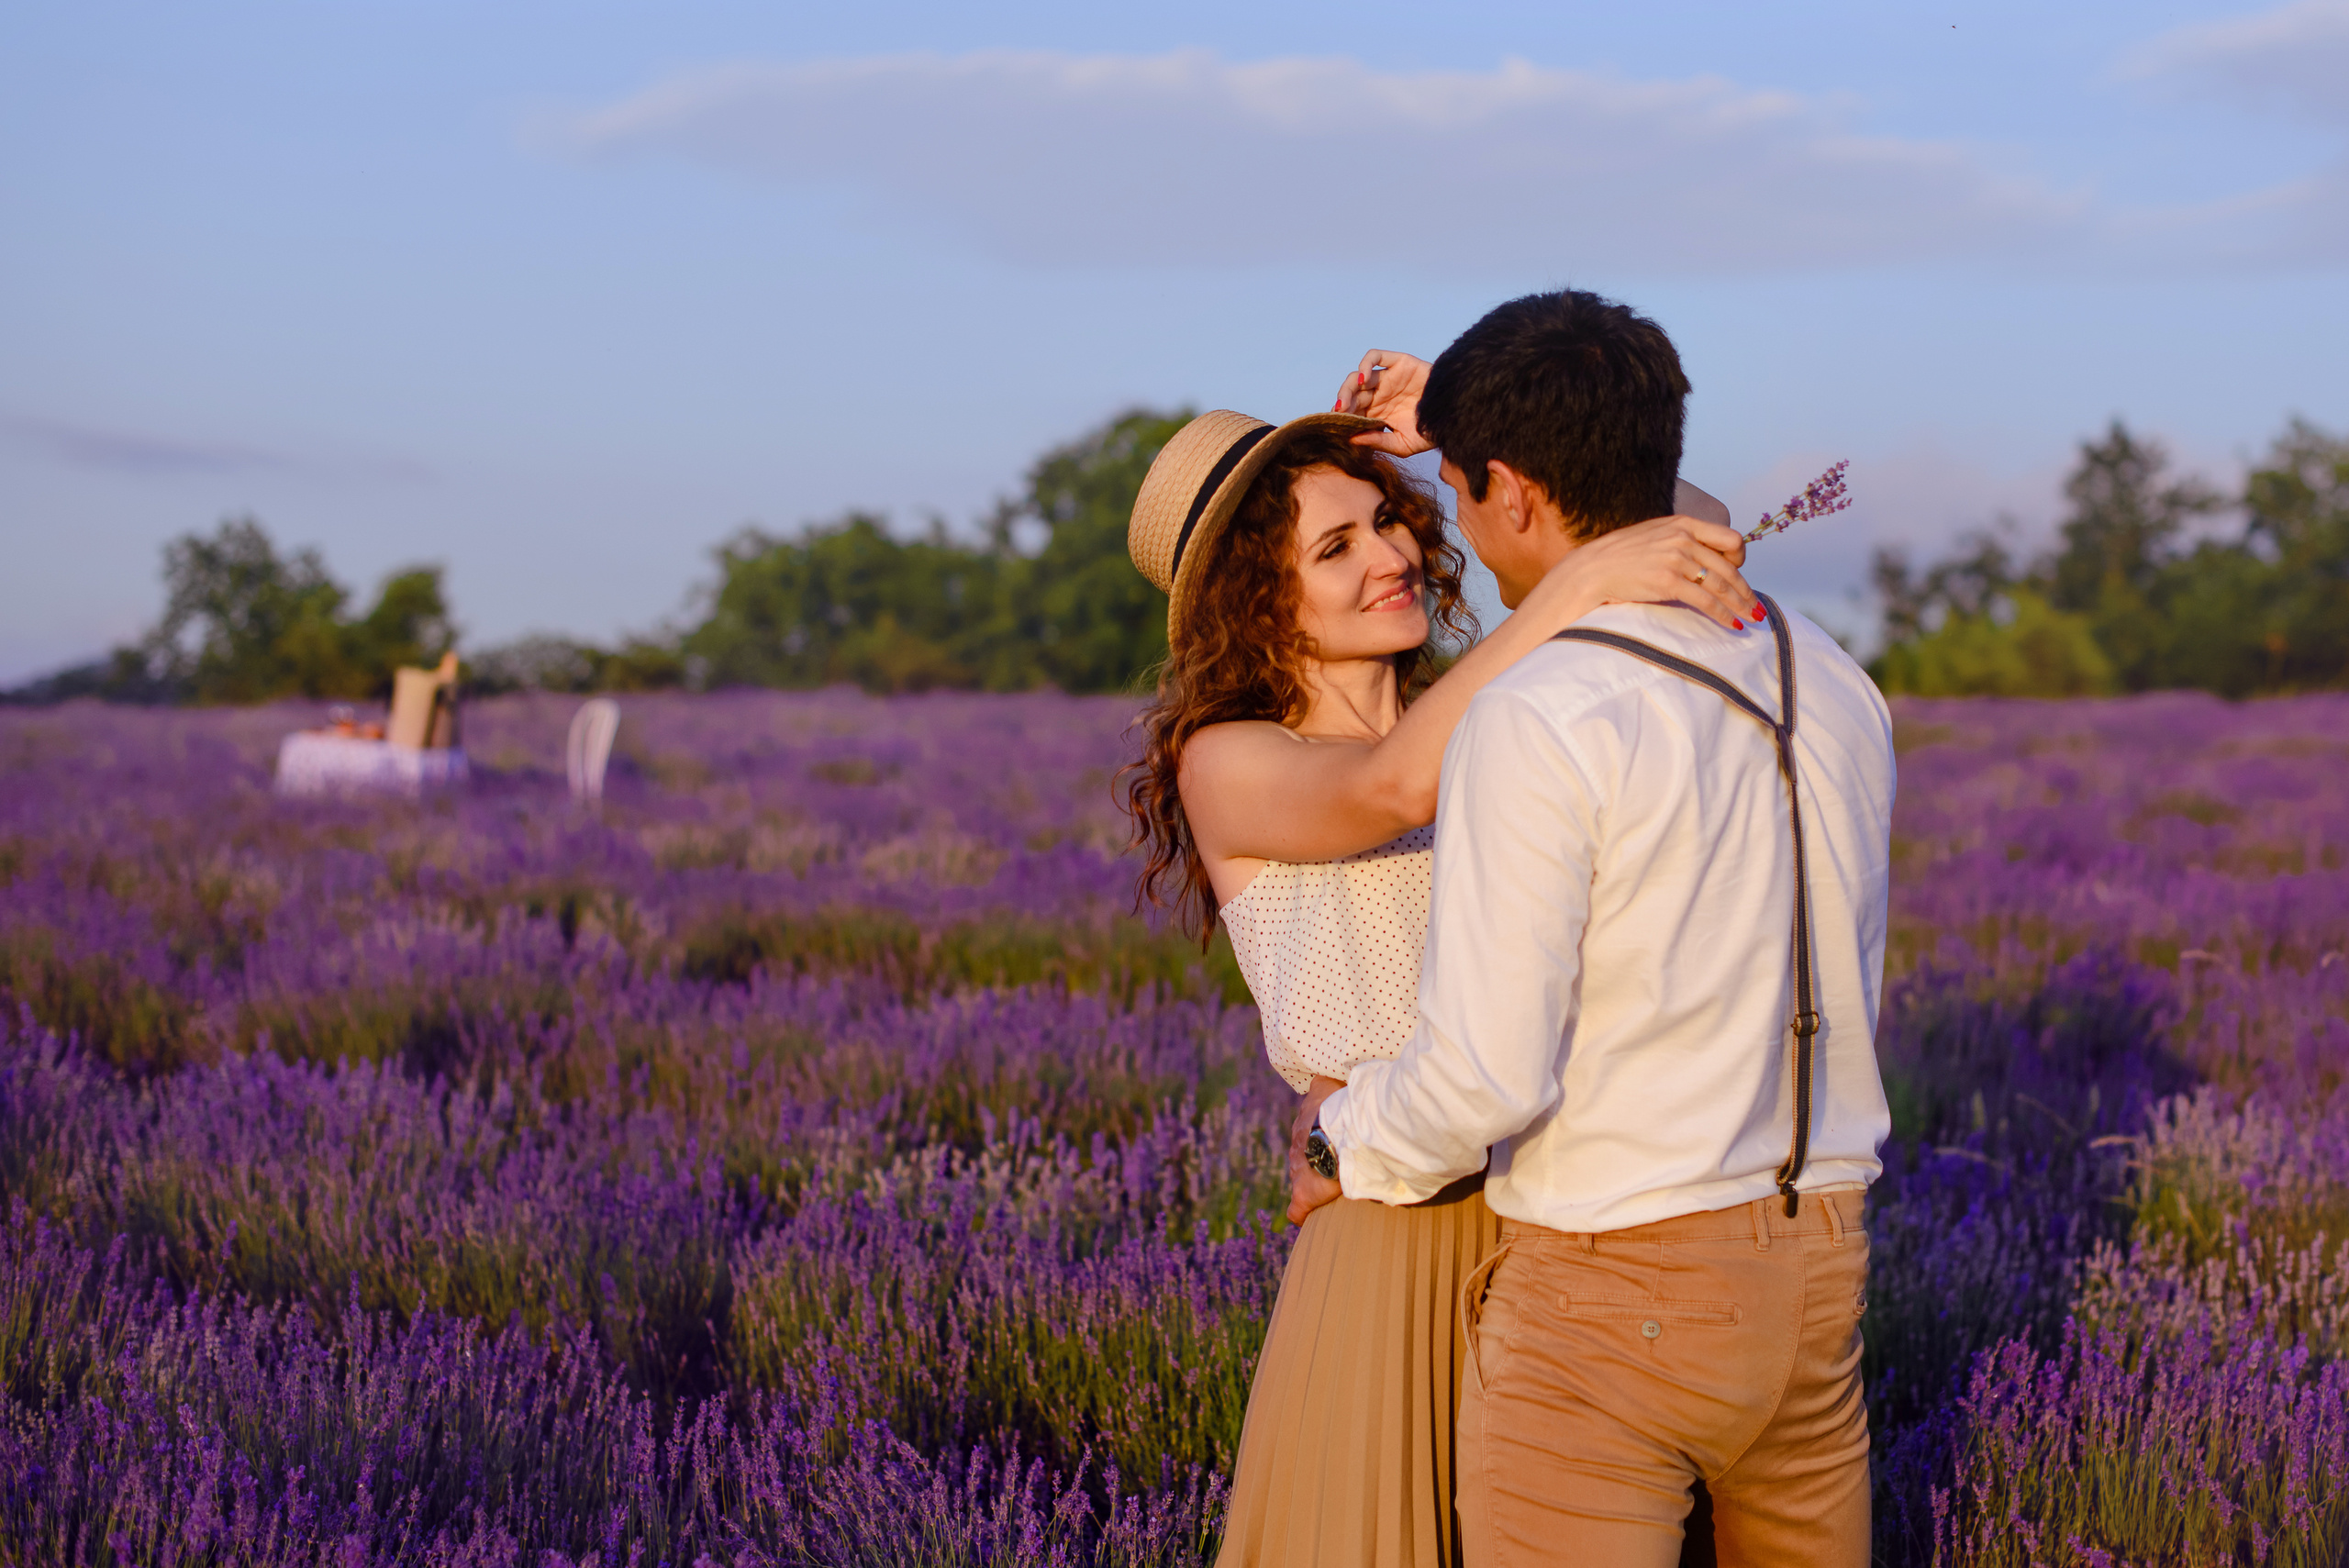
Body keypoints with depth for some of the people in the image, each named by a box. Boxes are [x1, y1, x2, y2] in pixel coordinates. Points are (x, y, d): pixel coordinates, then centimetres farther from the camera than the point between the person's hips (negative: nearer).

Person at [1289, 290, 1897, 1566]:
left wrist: (1350, 1143, 0)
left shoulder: (1535, 723, -20)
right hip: (1815, 1269, 7)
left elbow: (1487, 1074, -21)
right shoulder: (1834, 686, 4)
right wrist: (1479, 425, 31)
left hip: (1610, 1303, -7)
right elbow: (1682, 574, 28)